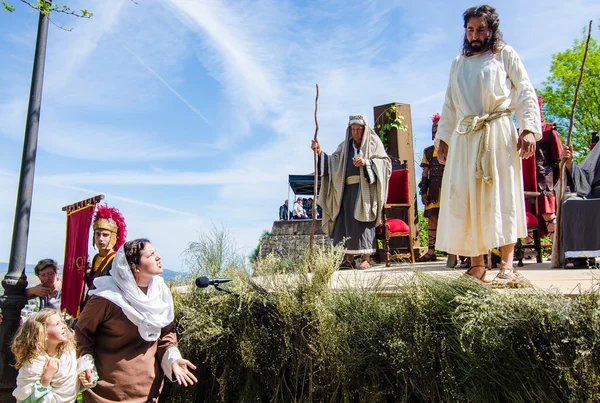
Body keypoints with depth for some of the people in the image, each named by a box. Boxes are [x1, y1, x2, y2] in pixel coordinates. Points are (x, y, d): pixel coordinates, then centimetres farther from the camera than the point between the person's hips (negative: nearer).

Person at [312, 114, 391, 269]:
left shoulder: (373, 142, 9)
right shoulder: (345, 145, 20)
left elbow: (385, 161, 0)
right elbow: (333, 161, 13)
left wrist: (366, 162, -14)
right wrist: (320, 152, -1)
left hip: (366, 186, -4)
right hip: (348, 188, 4)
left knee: (363, 220, -11)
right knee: (346, 220, -3)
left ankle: (366, 258, -8)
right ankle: (349, 259, -1)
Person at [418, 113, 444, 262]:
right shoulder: (428, 152, 14)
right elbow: (425, 173, 12)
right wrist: (423, 191, 4)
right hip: (433, 191, 3)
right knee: (432, 220, 3)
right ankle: (431, 252, 8)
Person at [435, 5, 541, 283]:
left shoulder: (505, 54, 11)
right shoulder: (458, 64, 21)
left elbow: (526, 93, 3)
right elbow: (449, 106, 22)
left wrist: (529, 128, -10)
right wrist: (442, 137, 14)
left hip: (498, 133, -3)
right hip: (464, 138, 4)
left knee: (502, 193, -9)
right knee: (464, 198, -4)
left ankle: (507, 265, -7)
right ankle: (477, 265, 0)